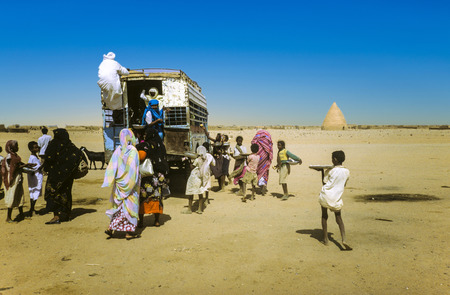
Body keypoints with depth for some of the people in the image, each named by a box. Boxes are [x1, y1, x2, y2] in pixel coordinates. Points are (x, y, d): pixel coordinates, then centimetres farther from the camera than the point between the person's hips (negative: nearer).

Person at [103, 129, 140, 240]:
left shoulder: (118, 150, 0)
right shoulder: (133, 151, -11)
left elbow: (112, 167, -1)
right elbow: (135, 170, -11)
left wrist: (112, 181, 6)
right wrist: (137, 182, -1)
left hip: (119, 183, 4)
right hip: (130, 184, -4)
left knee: (119, 206, 15)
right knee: (130, 205, 5)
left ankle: (111, 228, 12)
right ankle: (129, 232, 11)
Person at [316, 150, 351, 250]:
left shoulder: (330, 171, -9)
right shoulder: (347, 172, 1)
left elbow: (324, 182, 1)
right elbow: (344, 184, 13)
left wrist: (322, 171, 9)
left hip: (325, 196, -2)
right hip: (337, 198, 2)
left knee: (324, 216, 15)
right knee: (338, 218, 13)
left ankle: (325, 239, 17)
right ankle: (344, 239, -6)